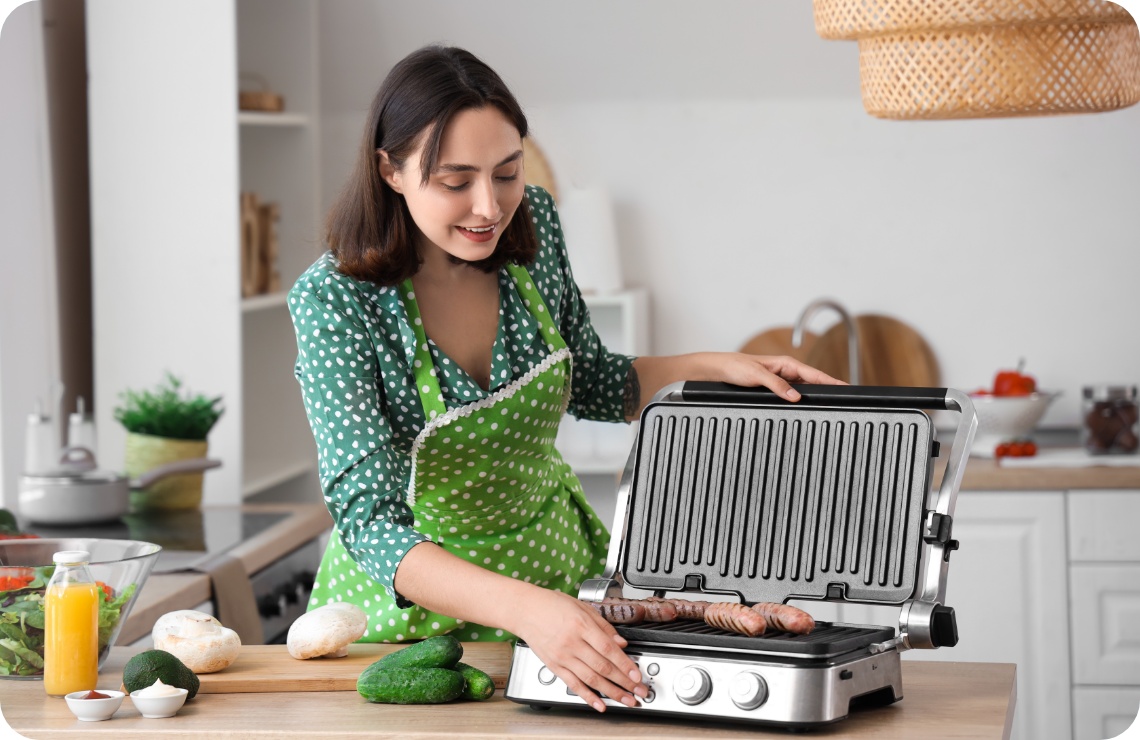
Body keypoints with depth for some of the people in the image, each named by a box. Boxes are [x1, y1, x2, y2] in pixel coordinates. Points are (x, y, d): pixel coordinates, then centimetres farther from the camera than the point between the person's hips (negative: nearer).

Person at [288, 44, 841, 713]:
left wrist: (713, 367, -8)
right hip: (412, 600, -3)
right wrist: (526, 608, -47)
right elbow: (368, 520, -33)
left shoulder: (533, 225, -10)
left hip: (556, 557, 3)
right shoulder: (335, 300, -26)